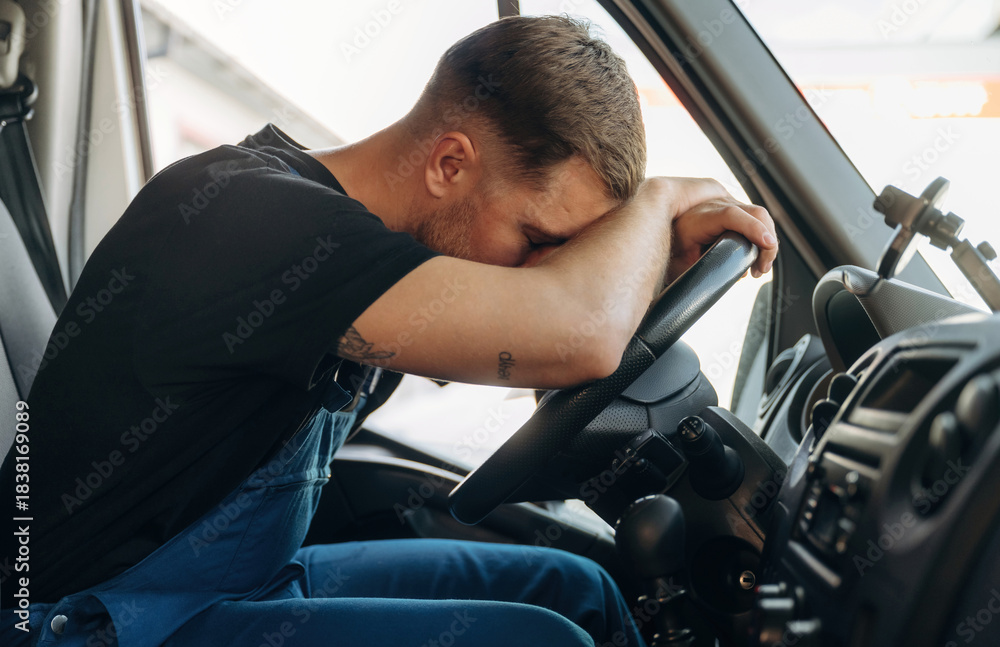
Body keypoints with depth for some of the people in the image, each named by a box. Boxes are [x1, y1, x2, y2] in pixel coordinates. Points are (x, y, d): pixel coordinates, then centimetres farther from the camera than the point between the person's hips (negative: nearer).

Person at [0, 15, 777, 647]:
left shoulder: (318, 210, 0)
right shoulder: (252, 219, -29)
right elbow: (576, 337, -37)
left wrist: (671, 244, -5)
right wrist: (657, 199, -16)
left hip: (259, 578, 9)